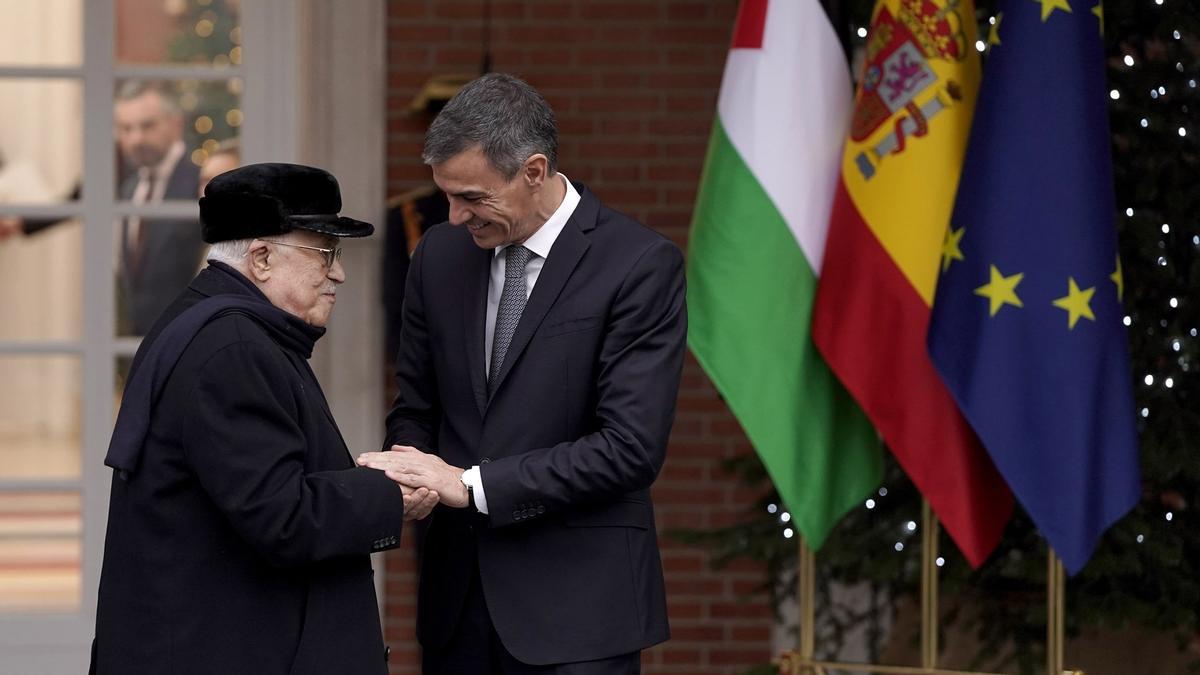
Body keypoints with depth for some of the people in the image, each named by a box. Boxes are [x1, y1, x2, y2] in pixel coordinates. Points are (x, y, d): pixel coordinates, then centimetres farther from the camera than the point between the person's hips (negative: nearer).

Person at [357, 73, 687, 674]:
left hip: (575, 604, -5)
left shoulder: (641, 265, -10)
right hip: (458, 598, 5)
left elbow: (631, 447, -16)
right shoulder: (440, 255, 8)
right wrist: (407, 479, -8)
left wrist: (472, 484, -18)